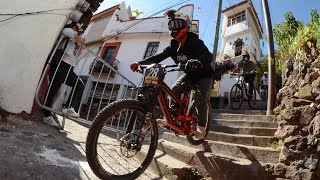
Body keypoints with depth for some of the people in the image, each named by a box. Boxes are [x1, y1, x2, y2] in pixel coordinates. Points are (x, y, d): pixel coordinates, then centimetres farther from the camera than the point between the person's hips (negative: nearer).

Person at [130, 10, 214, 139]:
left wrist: (198, 62, -64)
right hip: (189, 74, 6)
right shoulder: (174, 45, -4)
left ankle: (201, 126, -8)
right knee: (174, 90, -16)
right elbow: (159, 57, -10)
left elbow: (208, 56, -40)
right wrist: (140, 63, -22)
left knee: (201, 98, -25)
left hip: (203, 74, -5)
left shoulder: (194, 41, -24)